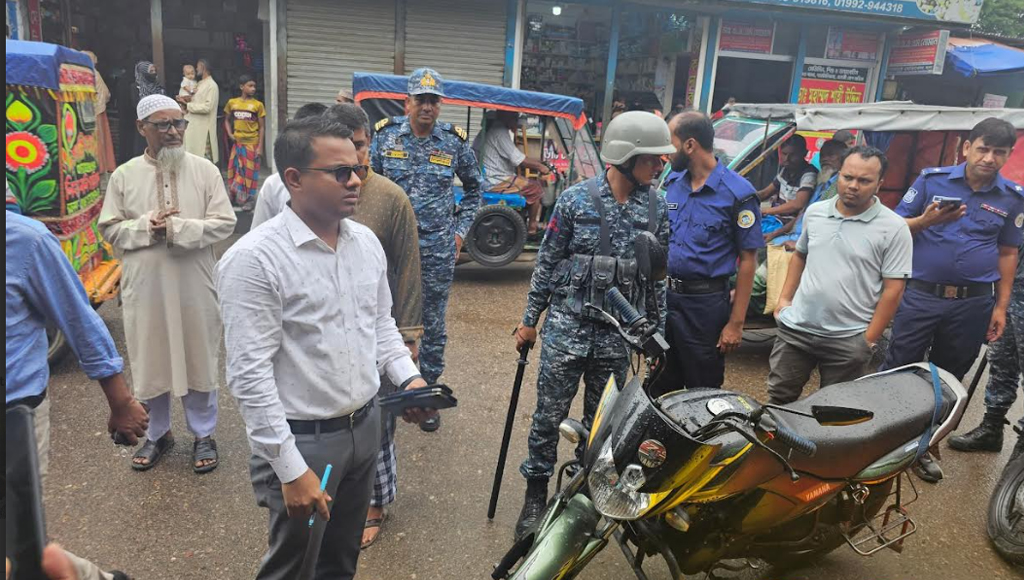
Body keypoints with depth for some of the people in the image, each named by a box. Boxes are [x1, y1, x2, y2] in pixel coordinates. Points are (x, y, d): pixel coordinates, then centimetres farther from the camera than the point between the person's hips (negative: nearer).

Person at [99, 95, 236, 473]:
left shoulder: (205, 171, -1)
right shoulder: (124, 176, 3)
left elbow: (224, 224, -7)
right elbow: (110, 229, 4)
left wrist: (177, 228, -17)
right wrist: (147, 226, -14)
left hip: (194, 287, -1)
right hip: (145, 287, 2)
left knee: (199, 360, 9)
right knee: (150, 362, 11)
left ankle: (203, 435, 26)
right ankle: (157, 434, 31)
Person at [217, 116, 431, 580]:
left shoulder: (366, 241, 3)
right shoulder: (254, 258, -19)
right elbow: (250, 375, -20)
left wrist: (408, 377, -1)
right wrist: (291, 470, -19)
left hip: (365, 427, 6)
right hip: (302, 440, -6)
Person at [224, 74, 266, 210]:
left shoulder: (257, 105, -5)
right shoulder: (232, 103, 3)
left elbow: (261, 127, -3)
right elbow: (227, 120, 16)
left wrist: (260, 146, -8)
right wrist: (230, 134, -1)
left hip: (252, 143, -3)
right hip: (237, 142, 3)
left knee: (250, 171, 3)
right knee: (235, 170, 9)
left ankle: (250, 199, 13)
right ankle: (235, 196, 24)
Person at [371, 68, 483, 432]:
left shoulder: (455, 142, 2)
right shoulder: (385, 136, 1)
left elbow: (474, 188, 15)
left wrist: (461, 229, 8)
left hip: (438, 252, 0)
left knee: (434, 327, 8)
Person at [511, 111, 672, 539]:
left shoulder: (656, 208, 2)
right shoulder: (576, 199, -6)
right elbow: (546, 263, 0)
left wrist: (657, 334, 10)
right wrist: (529, 320, 2)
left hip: (617, 333, 3)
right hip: (567, 325, -2)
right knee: (550, 414, 5)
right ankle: (536, 494, 23)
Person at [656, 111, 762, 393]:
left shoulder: (737, 192, -11)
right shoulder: (671, 181, 6)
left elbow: (748, 259, -10)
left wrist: (736, 323, -12)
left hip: (705, 303, -5)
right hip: (664, 296, 5)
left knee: (702, 392, 9)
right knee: (661, 388, 17)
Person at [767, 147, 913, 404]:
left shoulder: (893, 228, -9)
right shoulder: (814, 212, 5)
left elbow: (893, 289, -9)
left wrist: (869, 341, -11)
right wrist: (785, 298, 8)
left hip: (848, 340, -3)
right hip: (795, 328, 3)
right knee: (779, 400, 12)